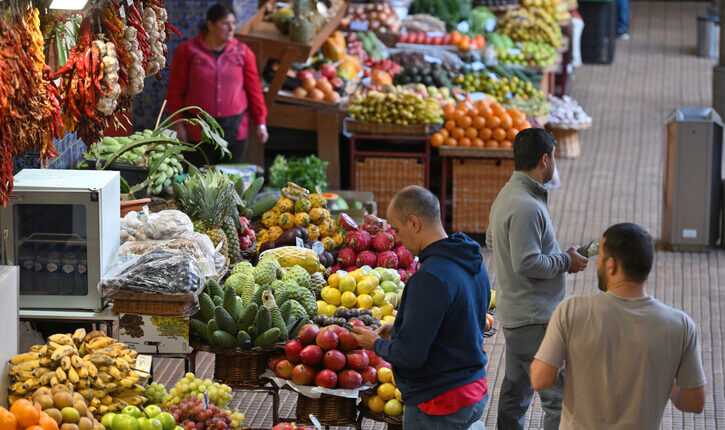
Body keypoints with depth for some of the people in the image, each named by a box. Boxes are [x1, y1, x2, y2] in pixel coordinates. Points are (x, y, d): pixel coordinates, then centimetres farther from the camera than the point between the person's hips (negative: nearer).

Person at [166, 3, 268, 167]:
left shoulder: (243, 53, 6)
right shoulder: (187, 50, 0)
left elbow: (254, 90, 10)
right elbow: (175, 90, 2)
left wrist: (260, 122, 6)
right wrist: (178, 124, -2)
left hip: (235, 130, 2)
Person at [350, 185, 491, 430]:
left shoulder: (430, 277, -24)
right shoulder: (475, 265, 6)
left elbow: (410, 355, -23)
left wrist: (376, 344, -3)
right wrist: (399, 330, 16)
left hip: (439, 405, -9)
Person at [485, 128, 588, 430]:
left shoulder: (506, 196, 11)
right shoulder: (526, 207, -22)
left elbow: (492, 241, 23)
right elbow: (527, 264, -26)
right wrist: (565, 262, -11)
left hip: (513, 312, 11)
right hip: (533, 320, -11)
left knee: (515, 390, 19)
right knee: (559, 397, -8)